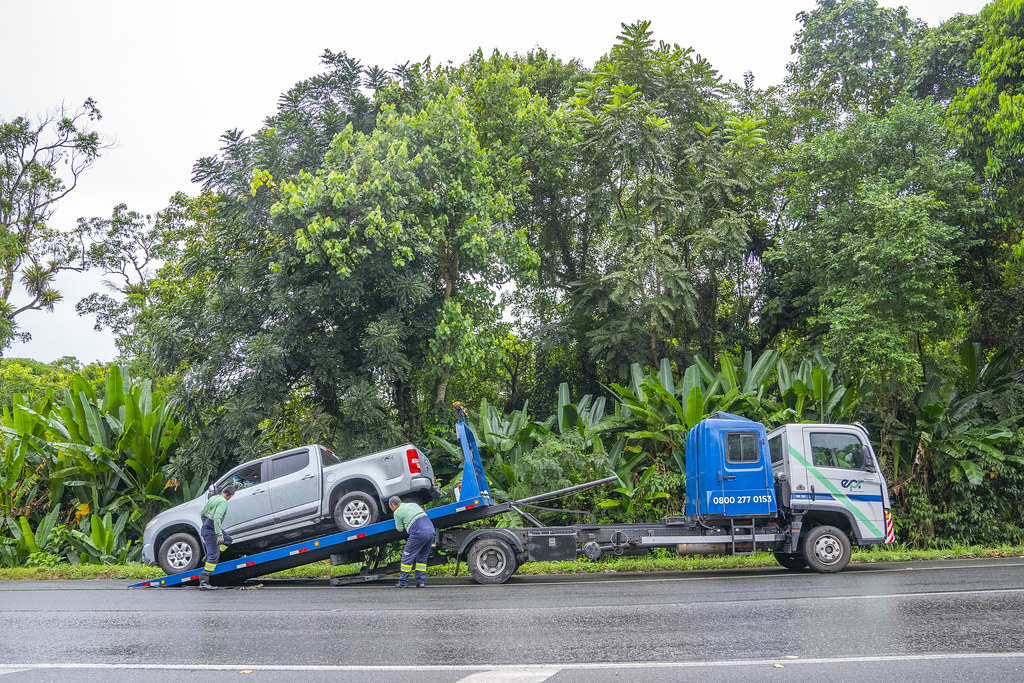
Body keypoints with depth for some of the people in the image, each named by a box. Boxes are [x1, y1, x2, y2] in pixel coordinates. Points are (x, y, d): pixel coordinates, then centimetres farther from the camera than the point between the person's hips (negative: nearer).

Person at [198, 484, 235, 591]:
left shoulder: (212, 498, 8)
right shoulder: (223, 502, -17)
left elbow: (202, 513, 17)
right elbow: (217, 518, -28)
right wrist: (219, 534, -28)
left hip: (206, 527, 9)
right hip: (211, 531, -9)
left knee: (227, 540, 21)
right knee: (213, 555, -7)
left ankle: (209, 558, 14)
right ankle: (203, 582, -8)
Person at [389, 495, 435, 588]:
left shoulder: (397, 512, 6)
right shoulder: (414, 504, 25)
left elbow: (400, 529, 14)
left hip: (419, 533, -7)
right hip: (431, 531, 7)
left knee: (407, 557, 6)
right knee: (422, 558, 17)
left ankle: (403, 583, 8)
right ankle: (421, 581, 12)